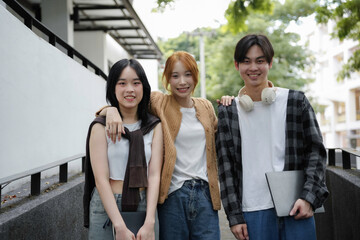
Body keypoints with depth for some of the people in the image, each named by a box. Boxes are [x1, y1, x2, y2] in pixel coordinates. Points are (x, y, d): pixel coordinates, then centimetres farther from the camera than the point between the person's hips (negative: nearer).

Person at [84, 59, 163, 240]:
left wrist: (149, 223, -15)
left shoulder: (154, 127, 4)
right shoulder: (101, 127, -4)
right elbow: (101, 179, -11)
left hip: (143, 206, 2)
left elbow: (154, 175, -3)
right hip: (106, 208, -2)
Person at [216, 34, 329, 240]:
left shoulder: (296, 101, 3)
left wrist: (309, 197, -8)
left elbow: (317, 151, 3)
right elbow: (225, 166, 3)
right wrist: (234, 216, -1)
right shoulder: (228, 111, 4)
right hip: (253, 211, 0)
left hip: (296, 208, 0)